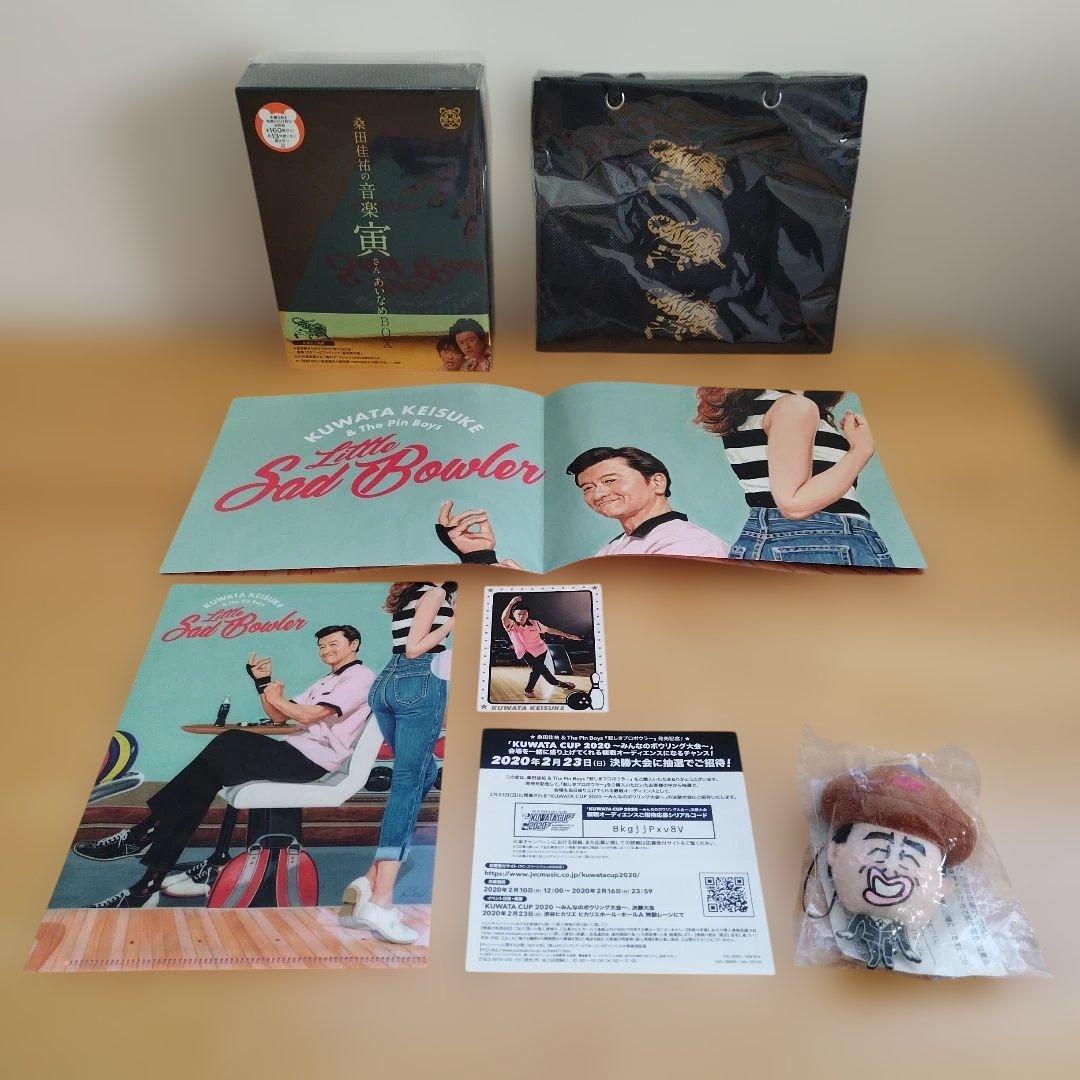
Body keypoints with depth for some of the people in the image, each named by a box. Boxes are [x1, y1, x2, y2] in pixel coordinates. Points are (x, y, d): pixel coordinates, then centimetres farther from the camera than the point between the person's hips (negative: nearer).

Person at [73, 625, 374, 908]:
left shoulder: (361, 677, -3)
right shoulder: (325, 683, 28)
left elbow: (309, 715, -14)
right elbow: (279, 717, 22)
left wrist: (277, 698, 4)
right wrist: (263, 682, 10)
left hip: (311, 759, -8)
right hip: (293, 752, 8)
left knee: (218, 760, -16)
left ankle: (142, 835, -10)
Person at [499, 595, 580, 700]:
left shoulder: (534, 623, -10)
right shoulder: (511, 626, -17)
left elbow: (550, 630, -2)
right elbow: (504, 618, -38)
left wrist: (567, 635, 0)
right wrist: (512, 603, -45)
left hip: (540, 650, 1)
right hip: (525, 652, -1)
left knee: (537, 669, -2)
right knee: (541, 668, 1)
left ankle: (529, 690, 19)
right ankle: (557, 683, 23)